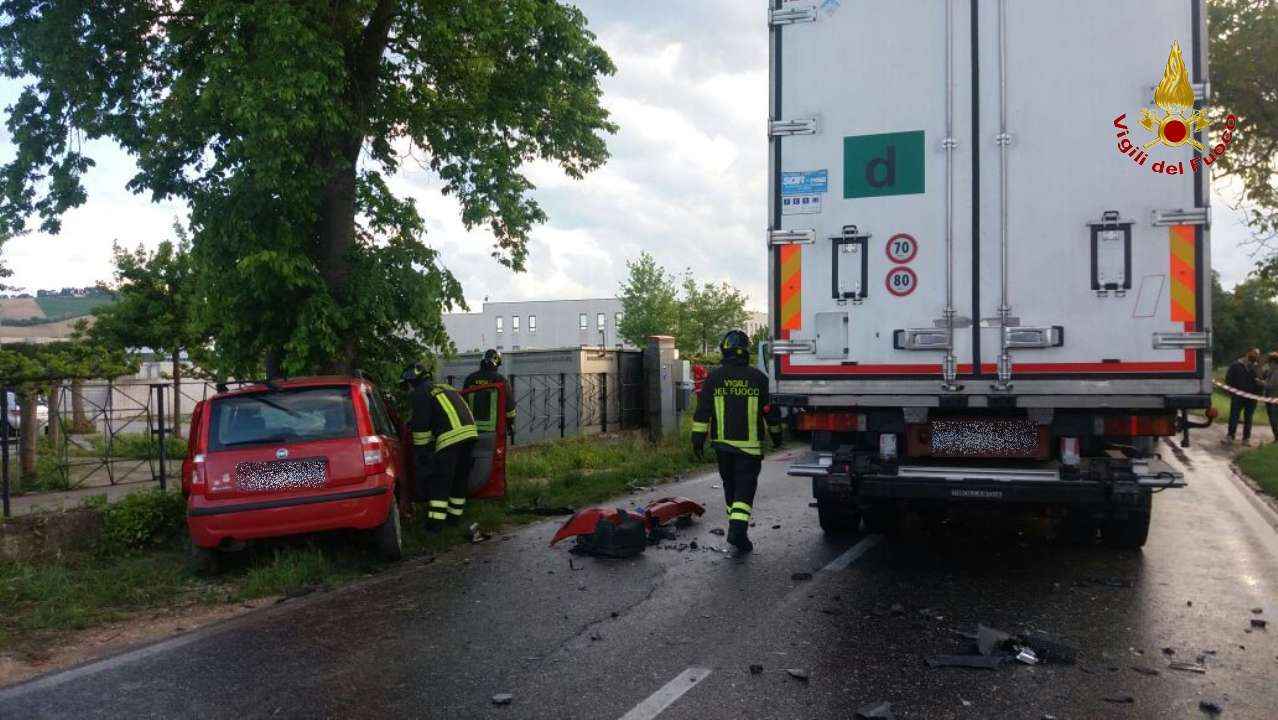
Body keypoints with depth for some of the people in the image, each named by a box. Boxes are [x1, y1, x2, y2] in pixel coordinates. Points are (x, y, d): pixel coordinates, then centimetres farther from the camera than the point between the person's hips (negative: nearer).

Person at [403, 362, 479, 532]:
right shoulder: (444, 388, 29)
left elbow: (421, 426, -3)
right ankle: (454, 516, 27)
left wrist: (420, 450, 4)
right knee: (460, 479, 18)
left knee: (440, 481, -2)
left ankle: (435, 522, -4)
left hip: (450, 437, -8)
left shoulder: (419, 394, 4)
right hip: (470, 432, 8)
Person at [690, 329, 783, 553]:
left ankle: (736, 528, 26)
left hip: (722, 443, 2)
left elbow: (702, 411, -2)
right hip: (750, 444, -2)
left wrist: (698, 438, 2)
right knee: (745, 488, -2)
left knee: (730, 487, 16)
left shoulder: (714, 377, -1)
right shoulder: (758, 378, -2)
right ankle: (738, 530, -17)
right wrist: (776, 434, 20)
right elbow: (770, 411, 7)